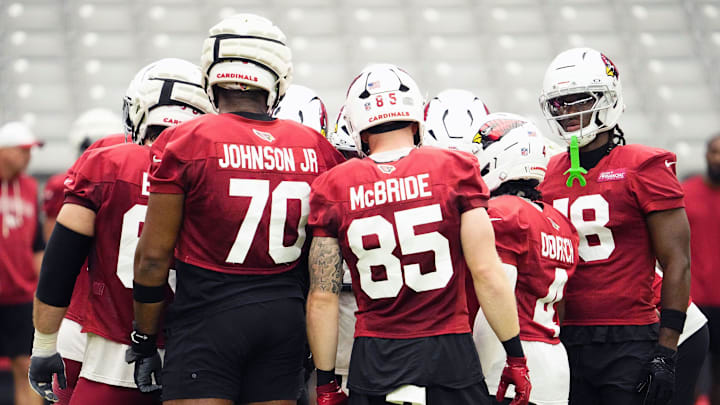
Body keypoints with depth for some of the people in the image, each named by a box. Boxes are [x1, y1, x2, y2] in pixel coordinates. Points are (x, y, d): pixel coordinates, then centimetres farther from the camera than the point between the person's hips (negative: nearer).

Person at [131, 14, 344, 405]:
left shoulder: (184, 143, -7)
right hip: (286, 315, 4)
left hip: (209, 316, -4)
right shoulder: (317, 149, 5)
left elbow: (154, 256, -6)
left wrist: (145, 342, 4)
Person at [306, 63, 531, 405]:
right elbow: (487, 273, -6)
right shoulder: (456, 170, -2)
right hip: (450, 355, -1)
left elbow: (322, 298, 1)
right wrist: (516, 357, 2)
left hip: (373, 364, 1)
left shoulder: (333, 188, 2)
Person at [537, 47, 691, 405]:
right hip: (567, 344, 5)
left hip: (630, 344, -5)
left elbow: (677, 264, -7)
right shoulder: (548, 176, 11)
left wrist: (665, 352, -12)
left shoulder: (644, 169, -5)